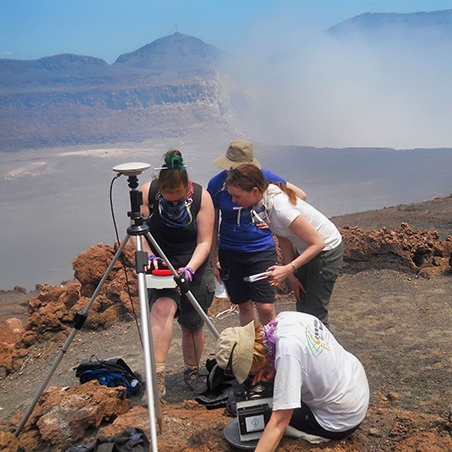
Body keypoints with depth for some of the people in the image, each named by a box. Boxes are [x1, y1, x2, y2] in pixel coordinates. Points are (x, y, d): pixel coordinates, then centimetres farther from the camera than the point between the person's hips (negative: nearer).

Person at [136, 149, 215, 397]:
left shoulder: (202, 197, -14)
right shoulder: (147, 192, -13)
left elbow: (204, 242, -15)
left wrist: (189, 269, -30)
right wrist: (148, 255, -28)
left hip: (194, 267, 1)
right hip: (160, 264, -1)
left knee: (193, 324, 7)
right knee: (162, 308, -27)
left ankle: (192, 371, 33)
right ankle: (157, 376, -28)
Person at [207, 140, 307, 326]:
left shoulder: (263, 177, -9)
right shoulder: (216, 183, -7)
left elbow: (300, 195, 3)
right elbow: (213, 225, 3)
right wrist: (214, 259, 4)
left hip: (262, 249, -1)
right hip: (230, 253, 2)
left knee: (266, 307, -7)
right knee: (244, 305, 11)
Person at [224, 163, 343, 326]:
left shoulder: (281, 209, -36)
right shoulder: (263, 200, -11)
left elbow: (318, 243, -29)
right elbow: (284, 239, -1)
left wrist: (288, 269, -34)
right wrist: (290, 274, 0)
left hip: (326, 250, -8)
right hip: (306, 249, 9)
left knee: (314, 313, -2)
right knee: (302, 309, 16)